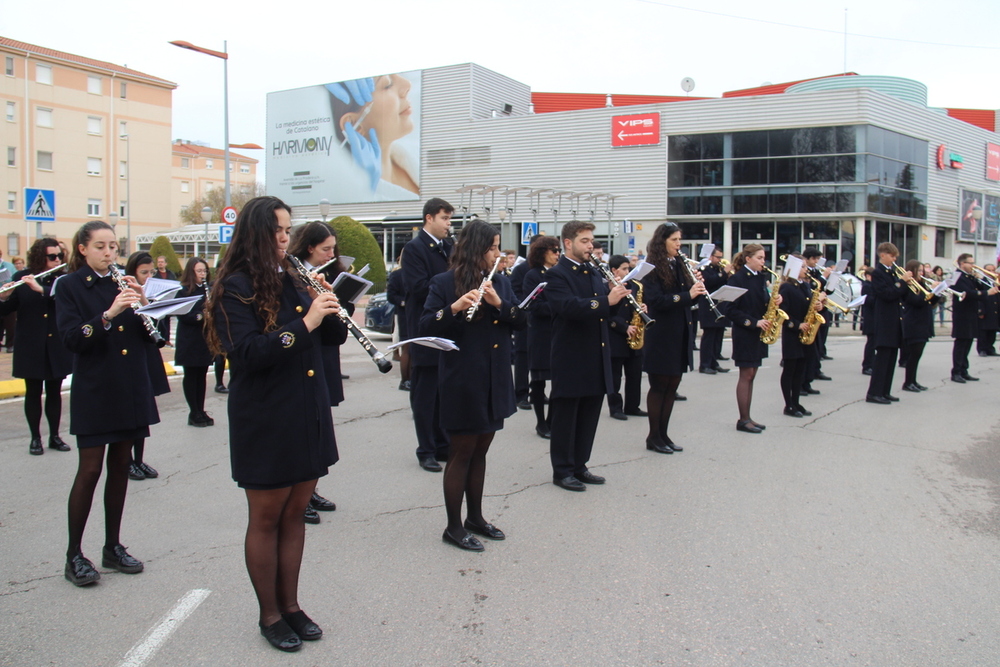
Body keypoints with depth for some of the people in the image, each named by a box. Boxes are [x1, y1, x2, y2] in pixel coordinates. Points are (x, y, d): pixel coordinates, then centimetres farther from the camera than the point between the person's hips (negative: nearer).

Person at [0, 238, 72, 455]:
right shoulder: (21, 278, -1)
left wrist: (41, 289, -31)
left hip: (57, 347, 1)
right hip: (30, 346, -1)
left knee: (54, 392, 9)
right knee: (33, 392, 6)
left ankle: (55, 436, 20)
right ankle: (35, 438, 16)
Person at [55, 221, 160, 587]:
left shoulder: (125, 282, 11)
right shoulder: (68, 285, -2)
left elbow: (151, 335, 5)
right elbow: (70, 337, -15)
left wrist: (142, 303, -12)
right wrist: (108, 314, -27)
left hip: (130, 389, 5)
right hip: (94, 391, -4)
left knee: (120, 466, 10)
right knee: (90, 469, -3)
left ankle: (113, 546, 21)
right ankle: (74, 554, 9)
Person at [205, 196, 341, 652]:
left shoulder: (292, 281, 11)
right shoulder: (236, 287, -9)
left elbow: (332, 337, 12)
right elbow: (248, 353, -21)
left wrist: (329, 309, -7)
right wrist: (303, 324, -25)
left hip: (307, 415, 7)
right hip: (265, 421, -6)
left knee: (295, 513, 14)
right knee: (266, 518, 7)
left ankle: (290, 605, 28)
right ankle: (269, 615, 22)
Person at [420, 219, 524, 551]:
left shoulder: (500, 282, 10)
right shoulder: (444, 283, -8)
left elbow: (520, 320, 3)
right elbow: (425, 326, -15)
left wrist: (499, 303, -15)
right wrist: (454, 308, -30)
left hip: (495, 382, 6)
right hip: (462, 383, -6)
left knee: (480, 451, 15)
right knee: (461, 452, 2)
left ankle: (475, 517, 28)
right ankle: (453, 527, 13)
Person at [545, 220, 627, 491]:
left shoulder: (593, 272, 15)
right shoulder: (556, 274, -9)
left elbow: (603, 308, 16)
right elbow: (570, 307, -25)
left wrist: (617, 297, -5)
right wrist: (606, 301, -34)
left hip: (596, 356, 8)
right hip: (571, 357, -7)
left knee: (589, 415, 13)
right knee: (566, 415, 3)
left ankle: (579, 466, 25)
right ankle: (562, 471, 13)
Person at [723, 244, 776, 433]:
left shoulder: (761, 277, 11)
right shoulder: (738, 279, -11)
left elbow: (763, 303, 16)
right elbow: (730, 310, -15)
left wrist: (774, 302, -6)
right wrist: (753, 322, -19)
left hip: (758, 334, 7)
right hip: (744, 334, -7)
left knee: (751, 375, 10)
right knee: (746, 375, -3)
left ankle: (747, 418, 16)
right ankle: (743, 420, 4)